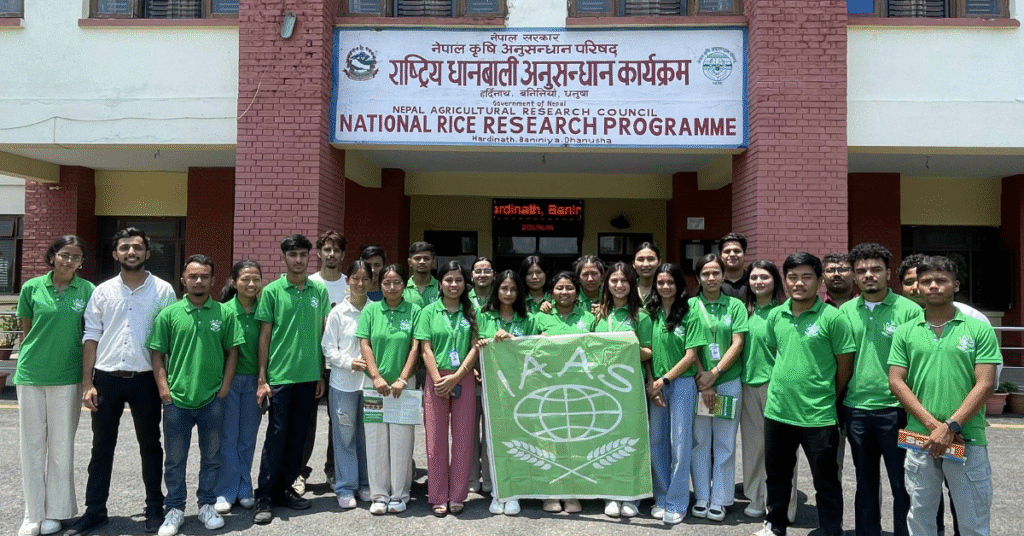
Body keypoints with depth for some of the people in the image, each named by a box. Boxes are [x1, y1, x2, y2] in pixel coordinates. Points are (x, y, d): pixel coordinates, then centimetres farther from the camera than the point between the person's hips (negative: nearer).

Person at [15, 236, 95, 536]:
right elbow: (26, 330, 9)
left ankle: (55, 511, 20)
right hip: (31, 376, 1)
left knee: (61, 444, 6)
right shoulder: (32, 288, 1)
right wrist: (28, 361, 7)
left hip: (67, 377, -1)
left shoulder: (87, 291, -1)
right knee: (32, 443, 8)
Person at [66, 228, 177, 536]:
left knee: (150, 445, 9)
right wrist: (87, 383, 0)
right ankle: (95, 510, 23)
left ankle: (155, 508, 21)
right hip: (106, 378, 2)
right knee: (102, 446, 11)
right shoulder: (103, 291, 6)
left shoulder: (163, 291, 0)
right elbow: (91, 336, 6)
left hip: (145, 379, -2)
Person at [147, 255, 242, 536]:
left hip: (212, 400, 1)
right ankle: (175, 509, 24)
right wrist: (164, 388, -5)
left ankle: (207, 505, 27)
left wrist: (224, 387, -2)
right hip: (177, 399, 0)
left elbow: (232, 351, 4)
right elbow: (157, 354, 2)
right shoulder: (169, 314, 0)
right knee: (175, 459, 10)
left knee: (211, 457, 12)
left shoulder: (225, 313, 1)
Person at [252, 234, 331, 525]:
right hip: (279, 377, -3)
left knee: (298, 436, 11)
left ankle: (284, 489, 24)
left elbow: (323, 334, 11)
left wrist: (322, 375, 9)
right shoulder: (272, 291, -2)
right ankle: (264, 497, 10)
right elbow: (264, 335, -1)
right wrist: (262, 379, -5)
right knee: (276, 435, -1)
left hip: (309, 377, 3)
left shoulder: (319, 291, 6)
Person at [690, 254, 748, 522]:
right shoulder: (691, 305, 3)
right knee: (700, 441, 6)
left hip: (729, 381, 0)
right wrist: (702, 381, -10)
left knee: (725, 443, 5)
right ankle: (701, 498, 17)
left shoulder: (735, 305, 4)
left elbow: (737, 344, -2)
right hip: (698, 382, 0)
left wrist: (714, 374, -11)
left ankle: (719, 501, 15)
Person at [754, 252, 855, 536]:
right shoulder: (776, 316, 4)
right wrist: (786, 387, 13)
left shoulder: (833, 318, -10)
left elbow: (845, 366, -5)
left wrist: (826, 399, 4)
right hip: (777, 411, 5)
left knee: (826, 481, 7)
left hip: (818, 416, -5)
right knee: (777, 474, 20)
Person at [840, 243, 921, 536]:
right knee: (865, 481, 17)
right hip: (855, 409, 4)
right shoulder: (846, 311, 6)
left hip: (894, 409, -4)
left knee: (902, 483, 5)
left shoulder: (909, 310, -5)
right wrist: (838, 400, 6)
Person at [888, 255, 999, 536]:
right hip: (920, 438, 2)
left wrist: (951, 427, -14)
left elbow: (985, 384, -6)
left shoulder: (979, 330, 1)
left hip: (968, 439, -2)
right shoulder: (905, 332, 6)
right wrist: (933, 424, -10)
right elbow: (896, 381, 1)